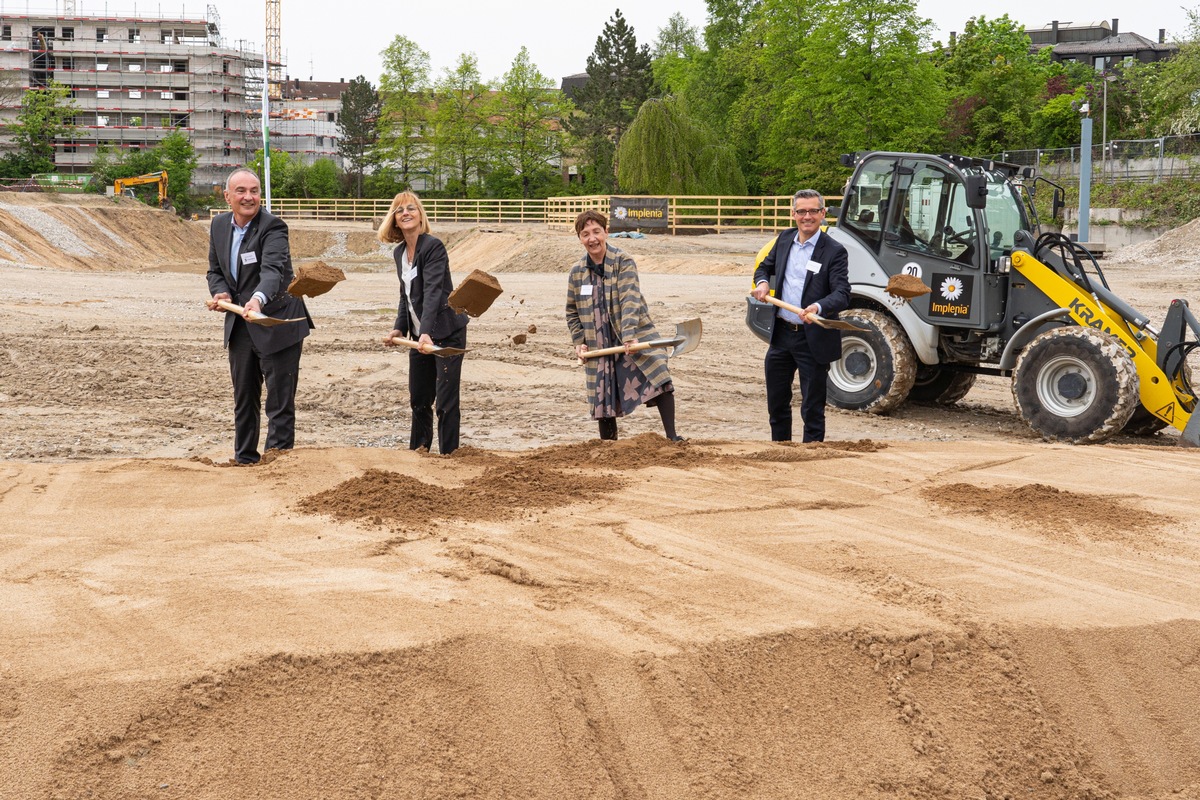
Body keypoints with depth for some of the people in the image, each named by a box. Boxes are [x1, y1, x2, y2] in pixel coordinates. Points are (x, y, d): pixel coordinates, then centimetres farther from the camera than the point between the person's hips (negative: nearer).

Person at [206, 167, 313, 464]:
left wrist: (258, 300, -55)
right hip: (240, 326, 7)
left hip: (276, 324, -7)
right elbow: (215, 270, 13)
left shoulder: (273, 227, -19)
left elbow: (273, 270, -35)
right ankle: (244, 461, 31)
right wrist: (221, 294, -10)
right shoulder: (219, 225, 3)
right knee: (244, 400, 18)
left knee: (280, 403, -3)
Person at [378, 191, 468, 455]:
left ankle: (447, 454, 4)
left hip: (447, 333, -8)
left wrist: (426, 333, -37)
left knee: (446, 401, -5)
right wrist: (399, 329, 3)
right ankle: (417, 452, 27)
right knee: (418, 400, 14)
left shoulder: (433, 247, -16)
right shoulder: (399, 253, 8)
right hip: (420, 335, 8)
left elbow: (433, 292, -27)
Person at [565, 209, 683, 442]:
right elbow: (572, 311, 18)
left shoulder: (623, 263, -8)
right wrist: (579, 341, 6)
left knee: (659, 378, -21)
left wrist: (630, 335, -33)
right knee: (602, 401, 5)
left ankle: (671, 436, -14)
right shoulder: (577, 272, 5)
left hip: (635, 338, -3)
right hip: (599, 347, 3)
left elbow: (630, 300, -21)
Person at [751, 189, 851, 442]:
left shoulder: (834, 251, -12)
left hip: (812, 340, -6)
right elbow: (765, 267, 23)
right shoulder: (785, 239, 6)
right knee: (776, 403, 18)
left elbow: (842, 295, -21)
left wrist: (818, 307, -40)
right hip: (781, 334, 6)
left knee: (812, 409, 2)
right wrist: (762, 282, 0)